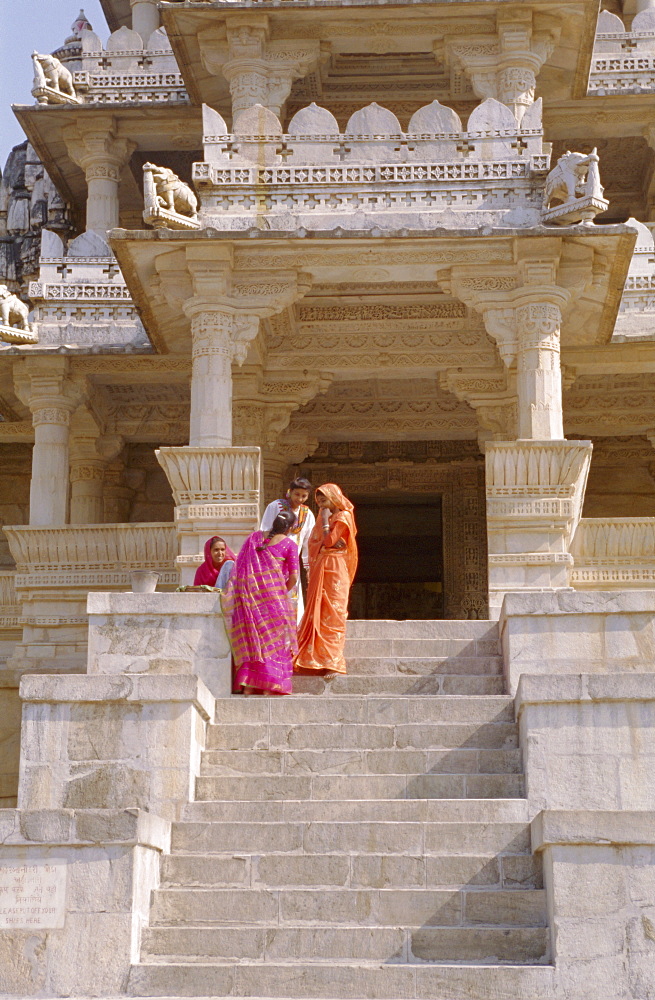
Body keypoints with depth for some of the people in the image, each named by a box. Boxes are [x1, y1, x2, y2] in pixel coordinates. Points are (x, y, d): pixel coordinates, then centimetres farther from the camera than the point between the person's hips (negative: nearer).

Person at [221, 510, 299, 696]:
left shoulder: (254, 537, 11)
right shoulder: (289, 544, 0)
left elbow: (239, 565, 11)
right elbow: (293, 576, -5)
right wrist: (284, 591, 13)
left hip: (247, 593, 4)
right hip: (273, 593, -4)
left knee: (251, 637, 8)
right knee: (273, 638, 4)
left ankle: (248, 685, 3)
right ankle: (270, 685, -1)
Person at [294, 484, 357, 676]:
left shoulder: (342, 517, -5)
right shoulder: (326, 517, 20)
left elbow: (329, 541, -15)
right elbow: (313, 542, 14)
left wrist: (325, 521, -7)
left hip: (334, 570, -9)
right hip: (320, 570, 9)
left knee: (332, 615, -10)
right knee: (318, 614, 5)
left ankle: (334, 663, -11)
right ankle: (319, 659, 7)